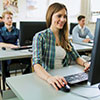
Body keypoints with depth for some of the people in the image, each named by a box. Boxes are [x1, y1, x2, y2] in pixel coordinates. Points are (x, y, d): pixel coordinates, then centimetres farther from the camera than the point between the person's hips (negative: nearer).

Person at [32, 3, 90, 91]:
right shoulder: (40, 37, -7)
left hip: (63, 78, 5)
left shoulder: (64, 38, 11)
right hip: (45, 79, -4)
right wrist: (49, 78, -38)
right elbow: (36, 64, -19)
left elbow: (76, 57, 15)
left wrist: (85, 63, -7)